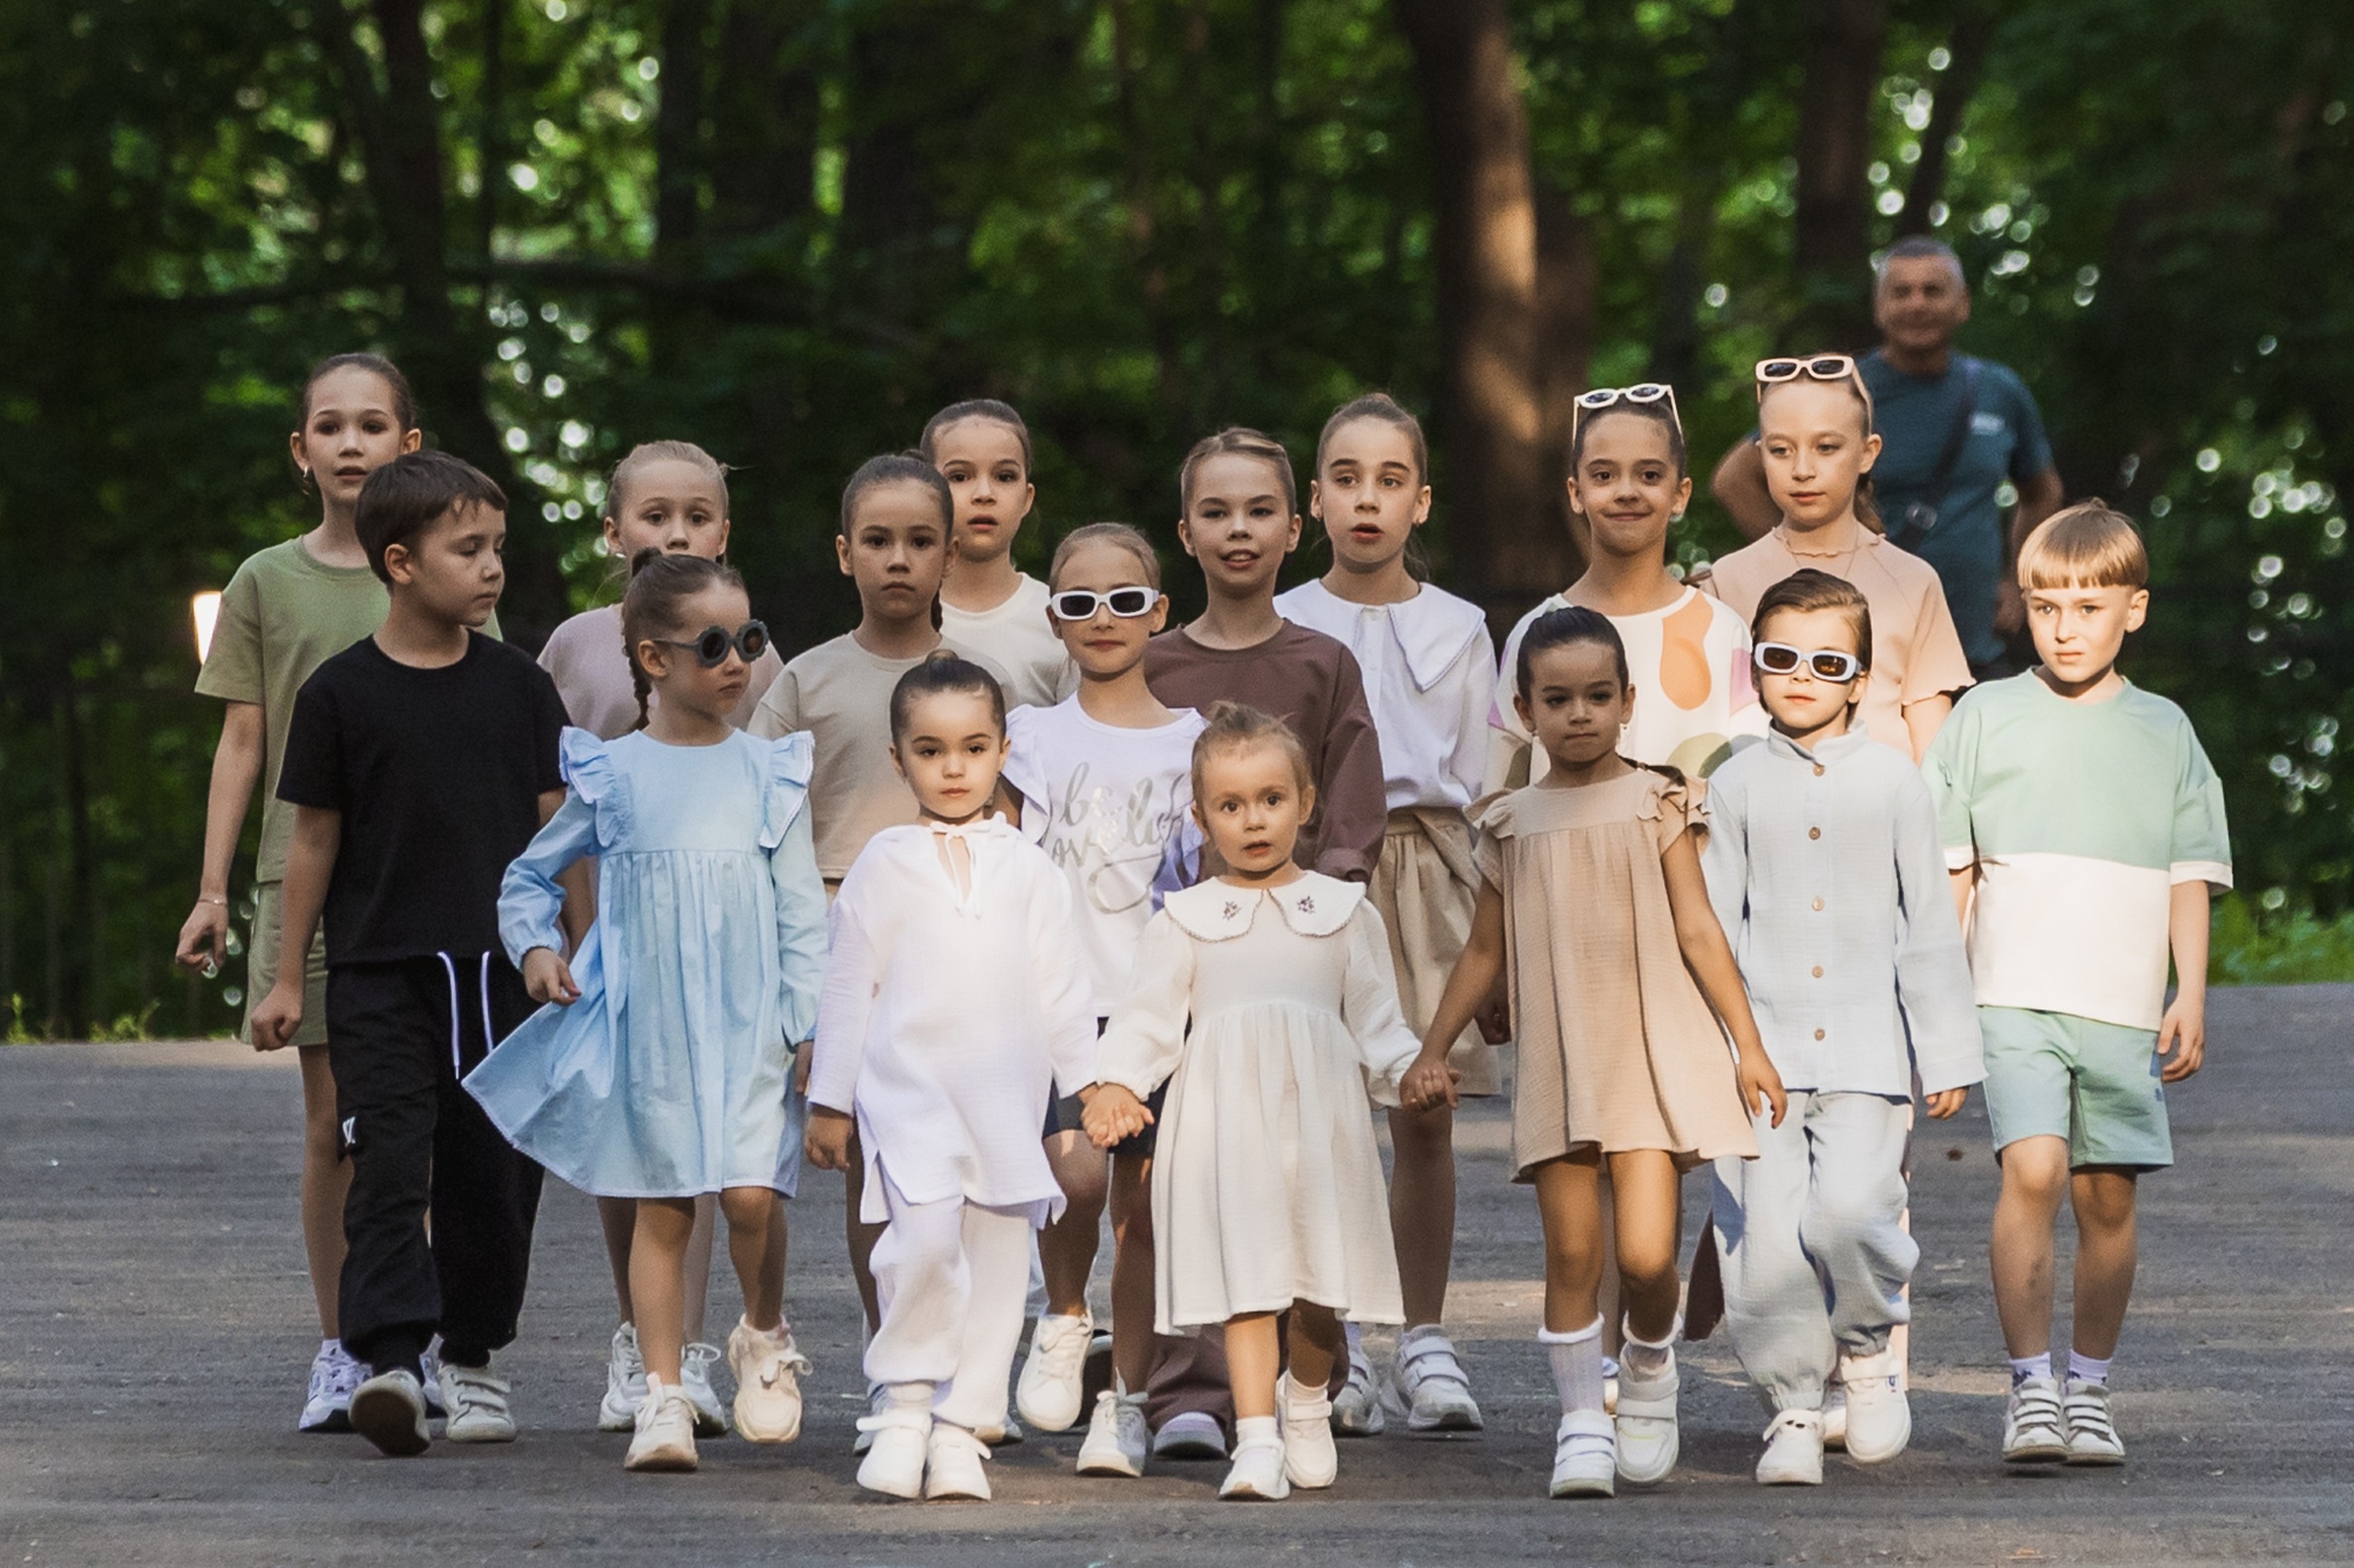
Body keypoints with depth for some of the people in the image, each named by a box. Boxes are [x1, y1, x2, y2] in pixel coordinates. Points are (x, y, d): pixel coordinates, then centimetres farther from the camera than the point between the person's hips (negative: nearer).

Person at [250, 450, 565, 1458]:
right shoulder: (341, 693, -1)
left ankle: (473, 1357, 21)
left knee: (492, 1168, 6)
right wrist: (290, 978, 6)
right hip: (379, 970, -3)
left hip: (499, 968, 3)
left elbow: (555, 826, 10)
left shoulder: (519, 686, 6)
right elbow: (315, 837, 4)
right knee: (390, 1160, -13)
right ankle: (390, 1362, -20)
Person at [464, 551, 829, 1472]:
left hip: (746, 1022, 0)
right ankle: (664, 1396, 7)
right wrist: (535, 946, -2)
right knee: (661, 1209, 2)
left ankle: (765, 1337, 14)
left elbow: (801, 910, 6)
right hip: (644, 1023, 0)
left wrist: (813, 1021, 0)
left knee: (750, 1192, -13)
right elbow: (531, 874, 15)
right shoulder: (611, 776, 3)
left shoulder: (769, 773, 4)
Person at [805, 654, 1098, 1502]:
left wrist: (1089, 1085, 8)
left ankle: (960, 1432, 10)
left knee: (998, 1257, 2)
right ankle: (905, 1407, -7)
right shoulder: (885, 864, 4)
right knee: (926, 1235, -22)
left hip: (1008, 1097, 3)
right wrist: (828, 1099, 7)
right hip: (909, 1089, -3)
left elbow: (1061, 986, 12)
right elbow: (849, 985, 7)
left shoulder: (1028, 868, 9)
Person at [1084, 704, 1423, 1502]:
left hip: (1319, 1111, 1)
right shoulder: (1184, 920, 10)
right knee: (1247, 1278, -12)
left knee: (1321, 1289, 3)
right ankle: (1256, 1439, -16)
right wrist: (1116, 1083, -11)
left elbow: (1377, 1023, 12)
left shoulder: (1344, 912, 13)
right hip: (1223, 1114, -1)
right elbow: (1149, 1017, 5)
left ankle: (1307, 1403, 30)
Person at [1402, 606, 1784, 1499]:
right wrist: (1433, 1049, 14)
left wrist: (1748, 1044, -1)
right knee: (1571, 1252, -1)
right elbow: (1486, 951, 17)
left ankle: (1650, 1375, 17)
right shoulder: (1512, 823, 9)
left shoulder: (1656, 803, 3)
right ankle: (1582, 1424, 9)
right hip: (1557, 1060, 2)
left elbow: (1697, 929, 2)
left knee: (1646, 1252, -11)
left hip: (1656, 1050, -2)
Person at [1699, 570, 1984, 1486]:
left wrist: (1947, 1055, 6)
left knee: (1850, 1210, -20)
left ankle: (1868, 1344, 8)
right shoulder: (1737, 788, 8)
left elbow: (1929, 927, 8)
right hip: (1761, 1051, 1)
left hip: (1865, 1050, -1)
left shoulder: (1891, 782, 7)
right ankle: (1793, 1405, 9)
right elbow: (1712, 926, 9)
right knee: (1762, 1239, -6)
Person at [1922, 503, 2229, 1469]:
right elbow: (1951, 866, 10)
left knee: (2108, 1198, 4)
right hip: (2014, 998, -2)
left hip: (2125, 1008, 2)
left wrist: (2191, 999, 2)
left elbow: (2191, 879, 11)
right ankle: (2030, 1384, -16)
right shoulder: (1987, 718, 7)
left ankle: (2088, 1389, 18)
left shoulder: (2163, 732, 10)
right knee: (2032, 1169, -18)